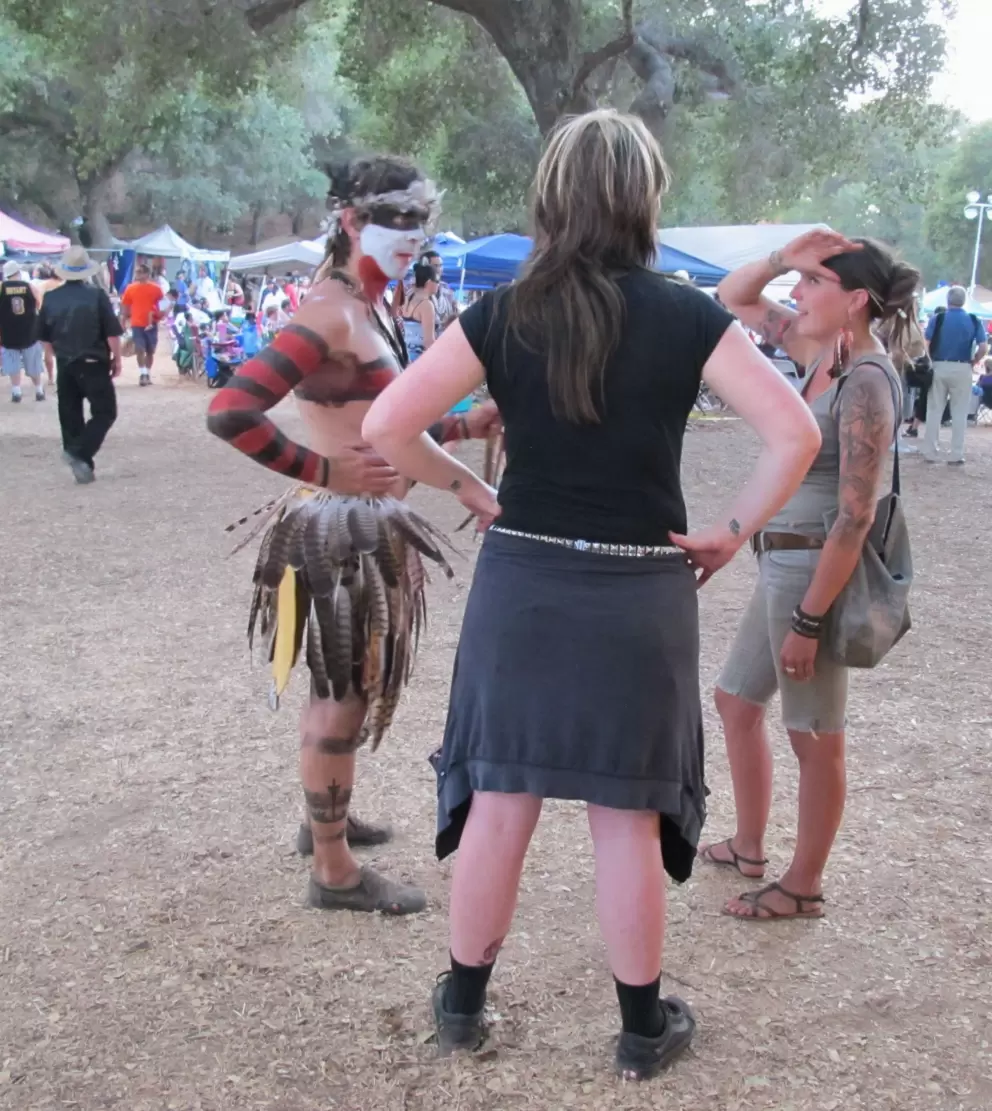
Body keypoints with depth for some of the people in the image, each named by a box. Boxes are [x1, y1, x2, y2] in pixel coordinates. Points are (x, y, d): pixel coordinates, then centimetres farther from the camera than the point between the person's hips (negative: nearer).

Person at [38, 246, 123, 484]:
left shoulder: (50, 298, 2)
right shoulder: (97, 296, -11)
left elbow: (43, 336, 10)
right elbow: (112, 333, -12)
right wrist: (116, 359, 1)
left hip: (65, 365, 4)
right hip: (93, 364, -4)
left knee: (70, 416, 12)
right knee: (105, 412, 4)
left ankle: (82, 465, 13)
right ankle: (79, 453, -13)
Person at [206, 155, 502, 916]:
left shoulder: (374, 309, 12)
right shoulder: (329, 313, -19)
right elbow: (230, 413, -28)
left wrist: (469, 426, 8)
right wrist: (322, 472, -21)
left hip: (377, 525, 10)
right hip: (342, 527, -10)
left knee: (351, 686, 22)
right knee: (342, 692, 1)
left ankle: (327, 819, 40)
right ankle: (334, 870, 15)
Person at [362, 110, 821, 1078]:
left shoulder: (503, 315, -3)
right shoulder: (688, 318, -6)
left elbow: (386, 426, -7)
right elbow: (795, 433, -10)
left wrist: (465, 489, 6)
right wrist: (734, 531, 0)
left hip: (522, 584, 1)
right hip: (640, 595, -1)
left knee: (498, 804, 13)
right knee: (628, 819, 11)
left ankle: (462, 1002, 29)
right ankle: (643, 1028, 27)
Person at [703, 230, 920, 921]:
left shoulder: (865, 381, -20)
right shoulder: (823, 354, 6)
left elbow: (855, 517, -23)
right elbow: (734, 299, 17)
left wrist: (809, 620, -22)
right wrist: (784, 257, -2)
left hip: (817, 570, -9)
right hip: (781, 563, 9)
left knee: (816, 736, 5)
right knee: (737, 701, 20)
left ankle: (804, 888, 21)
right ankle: (749, 847, 36)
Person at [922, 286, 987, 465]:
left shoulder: (937, 318, -5)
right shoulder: (974, 321, -1)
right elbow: (984, 348, -8)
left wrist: (931, 362, 6)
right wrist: (972, 363, 7)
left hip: (939, 367, 0)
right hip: (962, 369, 0)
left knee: (934, 411, 8)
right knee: (959, 413, 7)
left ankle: (930, 453, 9)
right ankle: (956, 455, 8)